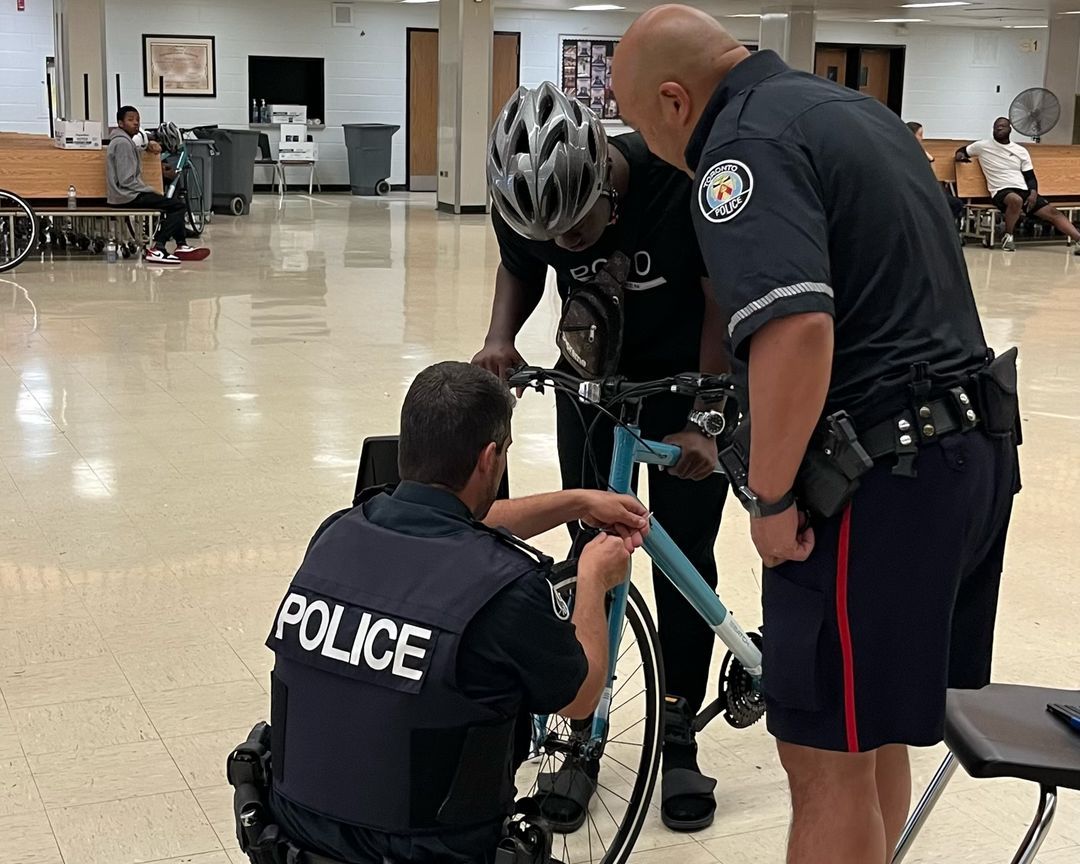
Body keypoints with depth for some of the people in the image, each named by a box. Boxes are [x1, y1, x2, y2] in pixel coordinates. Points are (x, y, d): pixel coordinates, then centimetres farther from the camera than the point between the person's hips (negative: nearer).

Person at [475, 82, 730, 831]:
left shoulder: (683, 180, -32)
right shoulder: (528, 203, -23)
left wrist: (702, 421, -23)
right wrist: (501, 337, -20)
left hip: (688, 378, -2)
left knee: (684, 557, 2)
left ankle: (678, 738, 18)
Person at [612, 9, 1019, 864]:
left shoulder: (748, 145, -14)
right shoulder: (852, 105, 17)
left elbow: (796, 330, -29)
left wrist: (770, 497, -18)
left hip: (882, 473, -10)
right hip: (974, 447, 10)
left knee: (827, 755, 2)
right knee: (878, 730, 21)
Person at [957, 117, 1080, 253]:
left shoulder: (1021, 151, 14)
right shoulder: (983, 146, 7)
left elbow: (1030, 177, 15)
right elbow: (961, 151, 21)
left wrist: (1033, 193, -6)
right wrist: (960, 155, -5)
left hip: (1024, 191, 4)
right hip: (1001, 191, -4)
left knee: (1052, 211, -14)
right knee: (1016, 200, -40)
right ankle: (1008, 236, -19)